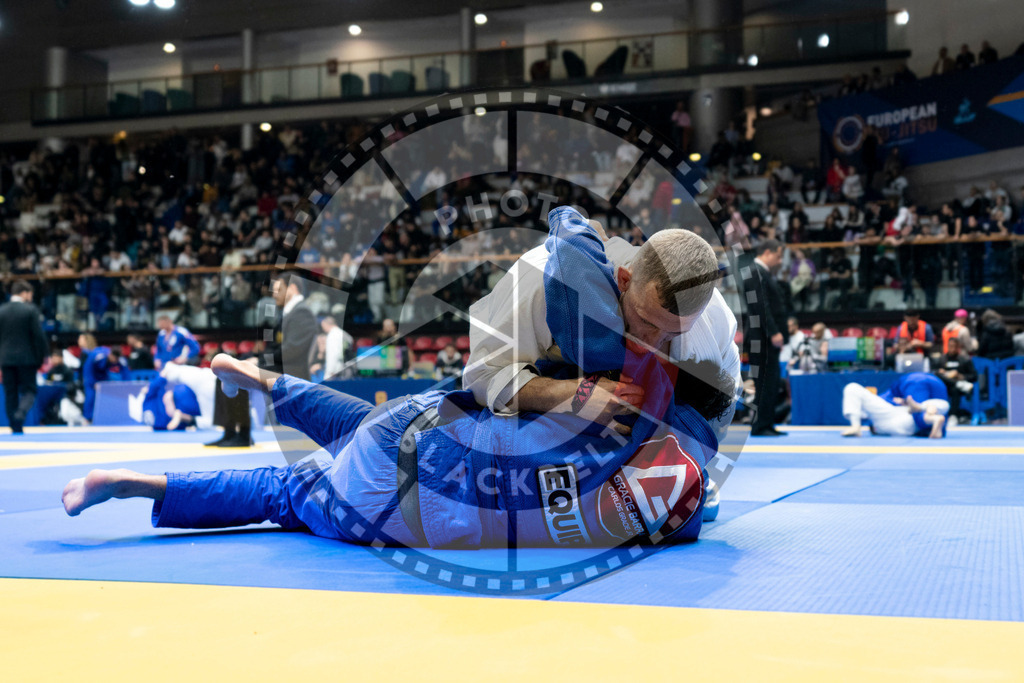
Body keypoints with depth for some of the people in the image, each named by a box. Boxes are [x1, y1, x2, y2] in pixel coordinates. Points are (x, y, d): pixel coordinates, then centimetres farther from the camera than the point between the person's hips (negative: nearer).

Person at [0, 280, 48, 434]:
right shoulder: (30, 310, -6)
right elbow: (39, 336, -9)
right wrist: (42, 356, 2)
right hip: (26, 358, -3)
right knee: (29, 391, 5)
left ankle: (16, 428, 8)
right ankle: (20, 414, -23)